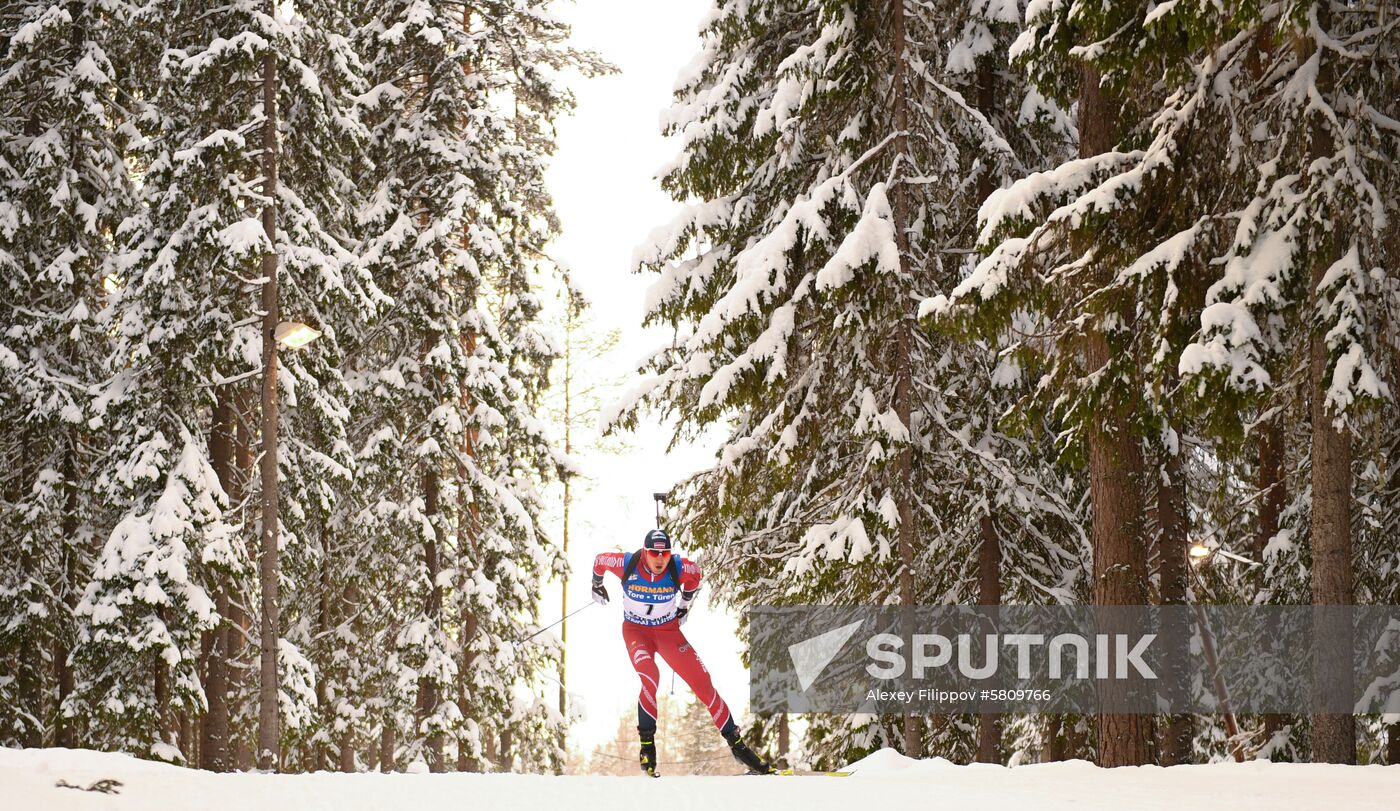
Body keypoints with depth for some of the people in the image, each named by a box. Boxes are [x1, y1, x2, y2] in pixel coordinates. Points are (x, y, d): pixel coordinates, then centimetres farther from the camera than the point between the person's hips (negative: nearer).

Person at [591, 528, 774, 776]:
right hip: (636, 631, -2)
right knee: (650, 676, -32)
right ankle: (647, 740, -22)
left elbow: (695, 573, 6)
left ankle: (735, 742, 5)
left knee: (702, 682, -6)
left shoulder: (679, 568, -19)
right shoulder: (627, 563, -22)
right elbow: (599, 561, 0)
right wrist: (597, 586, 18)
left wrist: (685, 605, 17)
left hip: (668, 630, 2)